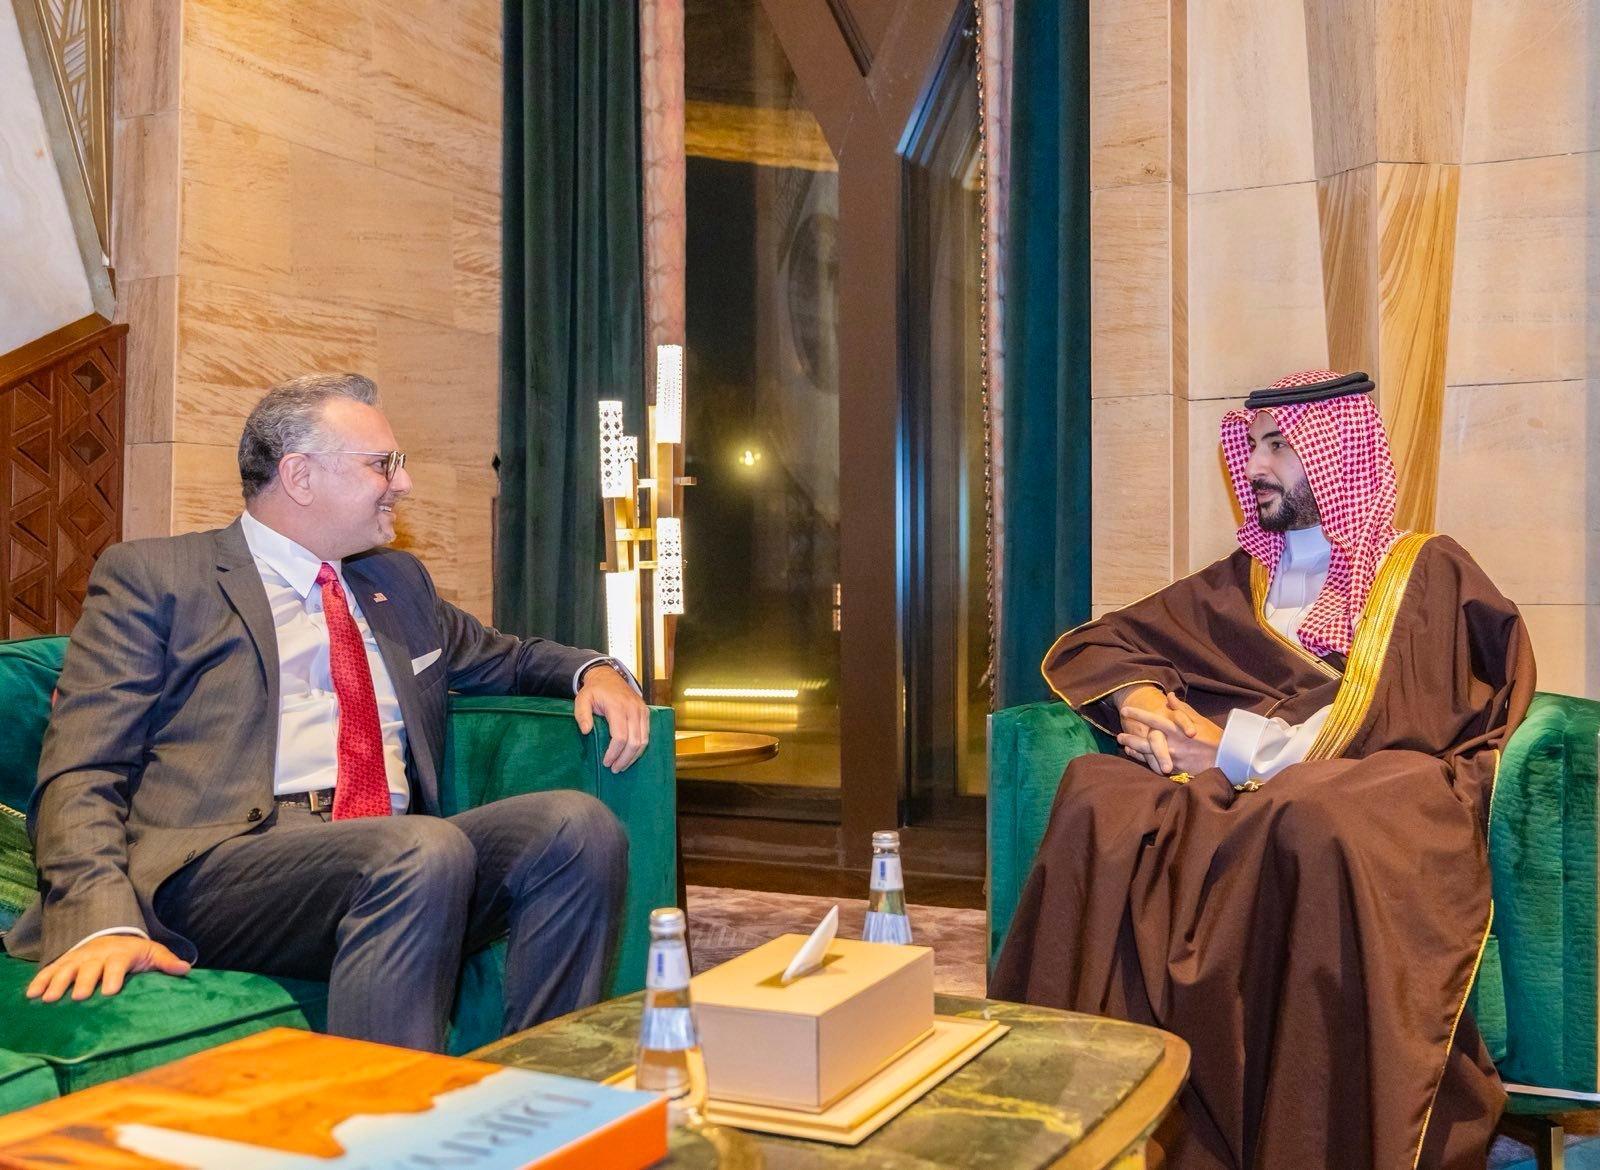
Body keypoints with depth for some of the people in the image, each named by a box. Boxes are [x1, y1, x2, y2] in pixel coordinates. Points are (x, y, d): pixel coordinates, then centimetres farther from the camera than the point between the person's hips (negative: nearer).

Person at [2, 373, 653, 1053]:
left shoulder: (398, 583, 28)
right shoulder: (149, 576, 10)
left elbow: (503, 658, 41)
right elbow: (80, 774, 2)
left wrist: (594, 669, 16)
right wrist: (104, 921, -19)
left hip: (396, 861, 6)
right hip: (225, 860, -5)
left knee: (578, 823, -22)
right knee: (429, 848, -35)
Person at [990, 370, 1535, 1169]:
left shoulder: (1428, 575, 8)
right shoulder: (1241, 581, 22)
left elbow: (1400, 727, -6)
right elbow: (1091, 648, 21)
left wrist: (1230, 749, -10)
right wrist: (1145, 704, -3)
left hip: (1373, 798, -3)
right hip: (1237, 799, 4)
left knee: (1317, 822, -41)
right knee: (1098, 797, -29)